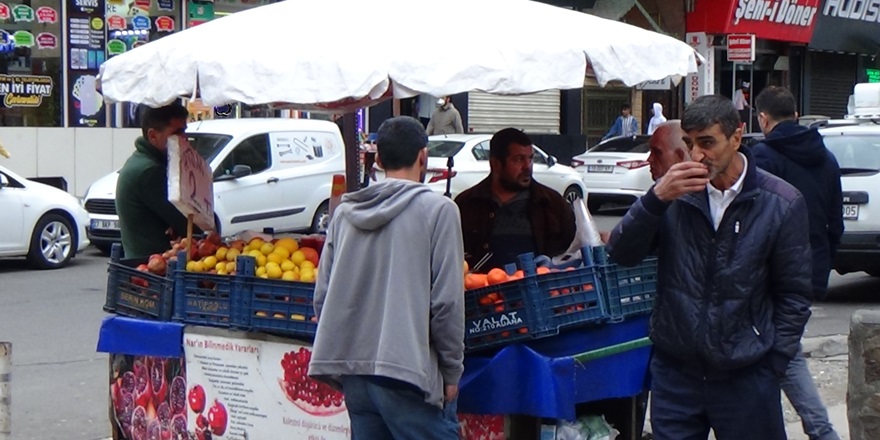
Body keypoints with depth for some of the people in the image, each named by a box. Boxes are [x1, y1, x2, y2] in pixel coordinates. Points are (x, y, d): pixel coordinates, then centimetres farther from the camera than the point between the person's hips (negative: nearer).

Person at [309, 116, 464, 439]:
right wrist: (452, 371, -1)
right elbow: (446, 300, -10)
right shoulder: (437, 210, -7)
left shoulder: (345, 212, 10)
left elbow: (322, 295, 11)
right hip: (407, 371, -6)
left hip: (352, 371, 6)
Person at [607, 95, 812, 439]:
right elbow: (622, 255, -6)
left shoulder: (781, 204, -5)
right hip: (675, 371, 2)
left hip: (746, 377, -2)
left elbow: (794, 294, 1)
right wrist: (656, 198, -19)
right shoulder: (677, 193, 0)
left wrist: (772, 364, -3)